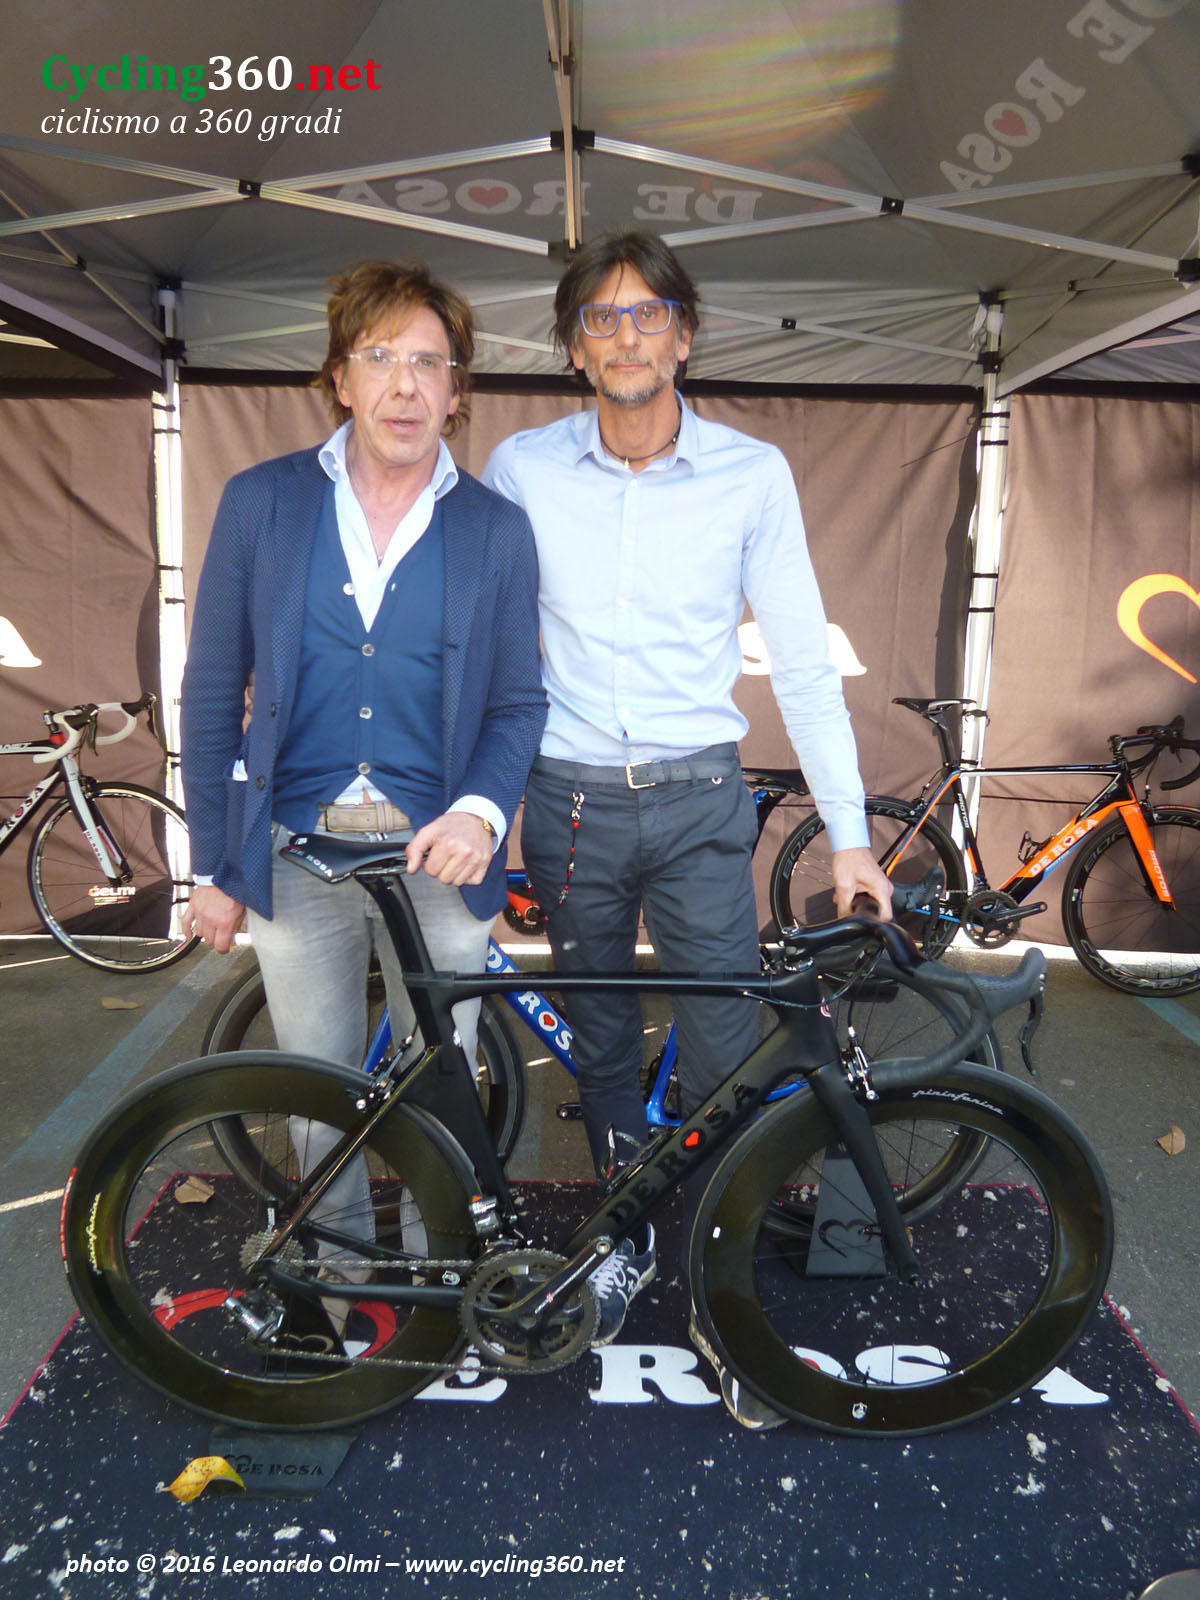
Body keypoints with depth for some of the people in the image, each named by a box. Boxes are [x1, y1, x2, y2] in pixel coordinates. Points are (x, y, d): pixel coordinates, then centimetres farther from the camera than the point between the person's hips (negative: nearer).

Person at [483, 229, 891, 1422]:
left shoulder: (752, 475, -2)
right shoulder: (522, 469, -1)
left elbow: (801, 658, -1)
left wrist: (849, 834, -3)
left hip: (697, 800, -1)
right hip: (570, 799, 1)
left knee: (727, 1057, -1)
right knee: (601, 1042, 14)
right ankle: (628, 1240, 38)